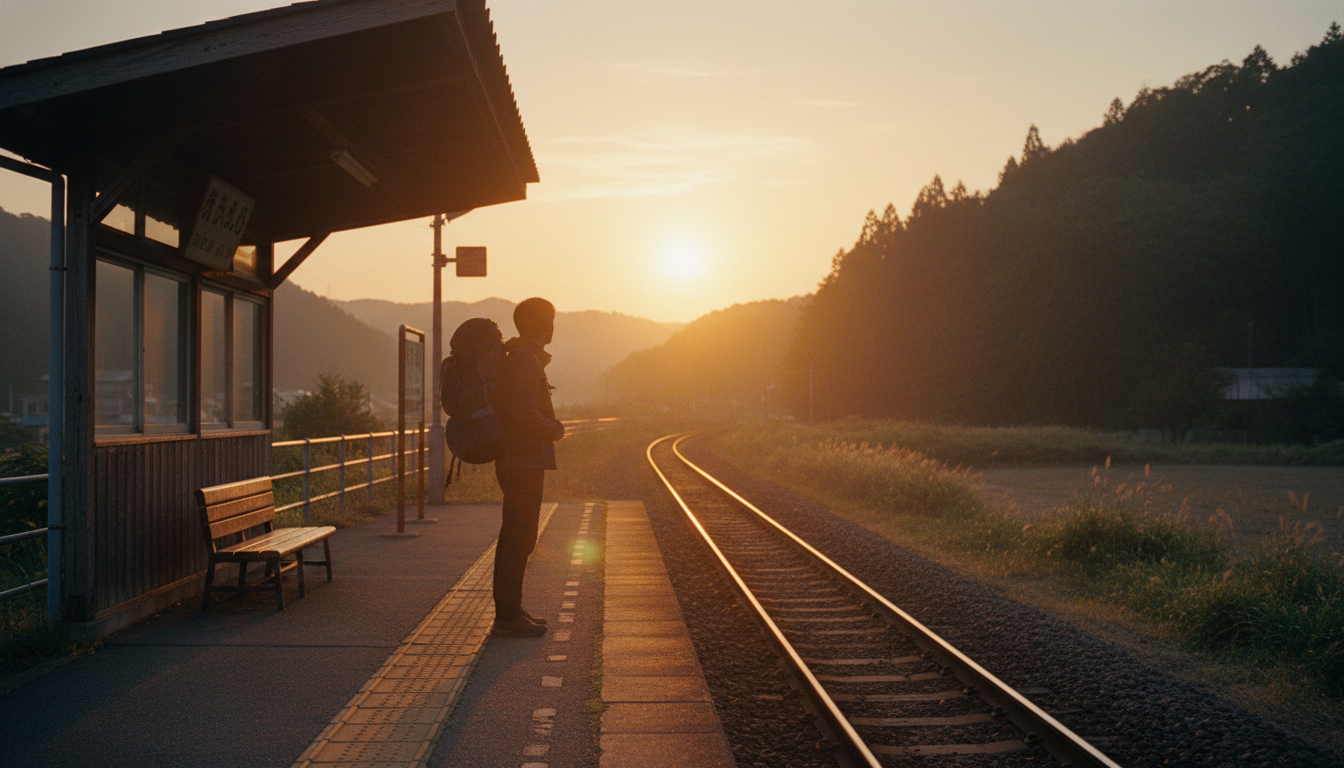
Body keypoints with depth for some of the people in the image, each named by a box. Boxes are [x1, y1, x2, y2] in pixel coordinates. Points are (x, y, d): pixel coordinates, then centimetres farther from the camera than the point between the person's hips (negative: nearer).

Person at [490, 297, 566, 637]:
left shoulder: (519, 357, 16)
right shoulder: (524, 360, -16)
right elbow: (523, 414, -26)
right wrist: (555, 430, -9)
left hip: (516, 459, 11)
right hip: (523, 461, -11)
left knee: (514, 536, 14)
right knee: (520, 538, -6)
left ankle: (509, 610, 22)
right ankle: (508, 617, -2)